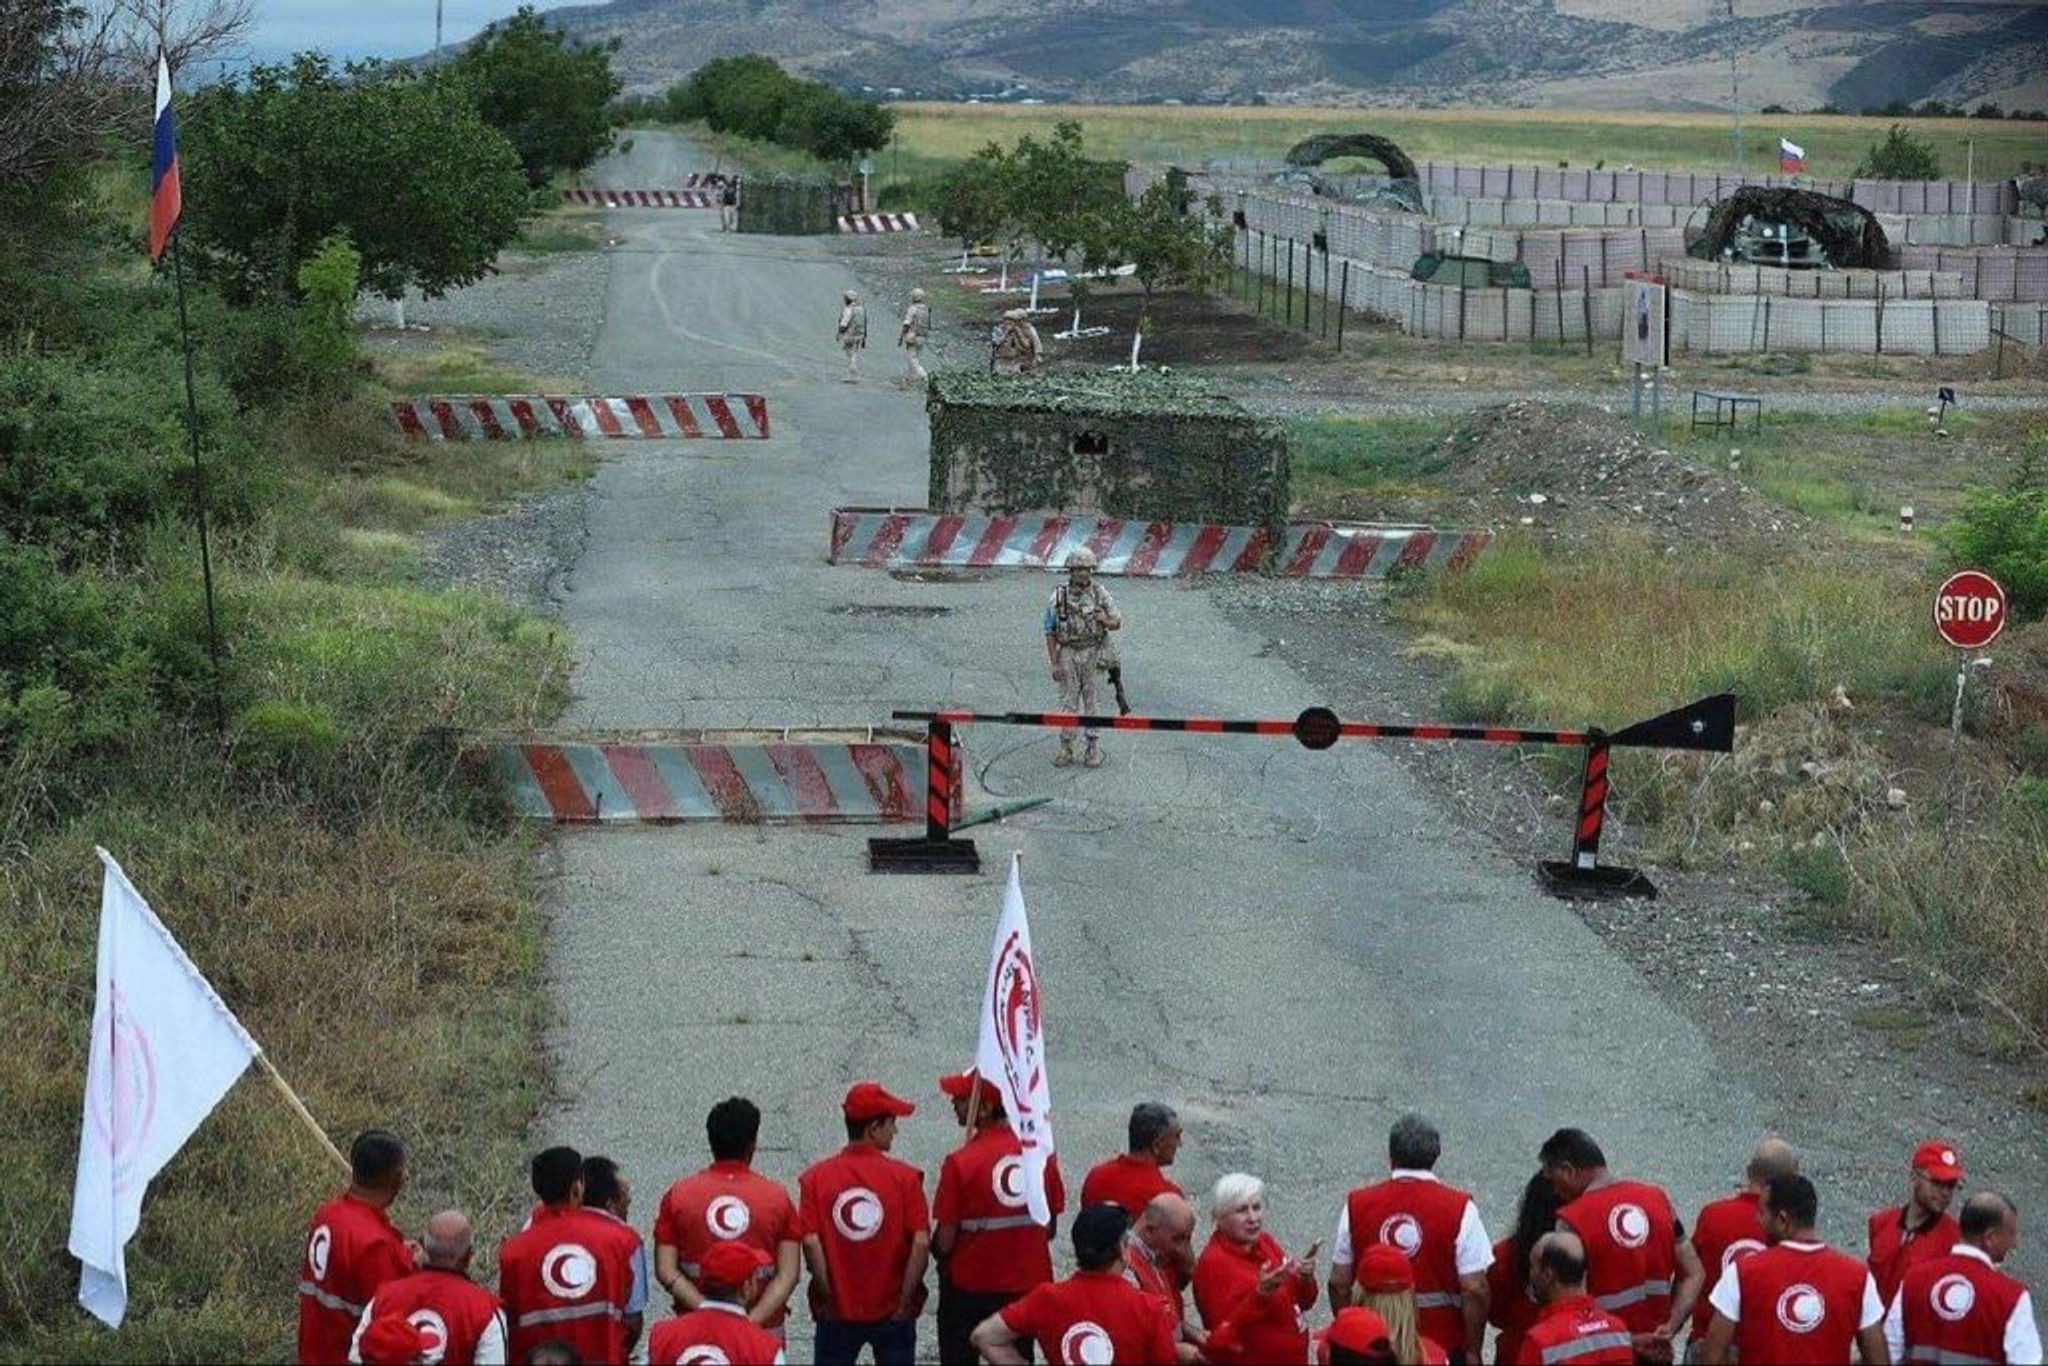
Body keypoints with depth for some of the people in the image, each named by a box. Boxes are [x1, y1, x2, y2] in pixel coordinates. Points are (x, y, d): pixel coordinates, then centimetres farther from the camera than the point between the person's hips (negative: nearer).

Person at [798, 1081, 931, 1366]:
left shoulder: (815, 1177, -5)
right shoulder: (905, 1176, -9)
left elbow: (810, 1241, -13)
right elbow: (922, 1243, -14)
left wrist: (829, 1295, -4)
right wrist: (905, 1300, -5)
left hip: (837, 1313, 1)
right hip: (893, 1312, -1)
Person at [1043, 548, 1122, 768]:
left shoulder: (1100, 593, -5)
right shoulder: (1059, 596, -7)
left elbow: (1117, 624, 2)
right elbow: (1050, 632, -2)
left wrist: (1106, 620, -22)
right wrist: (1054, 664, -6)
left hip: (1093, 653, 0)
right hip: (1067, 653, 0)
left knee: (1092, 700, 5)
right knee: (1068, 701, 5)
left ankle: (1093, 748, 13)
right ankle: (1065, 748, 13)